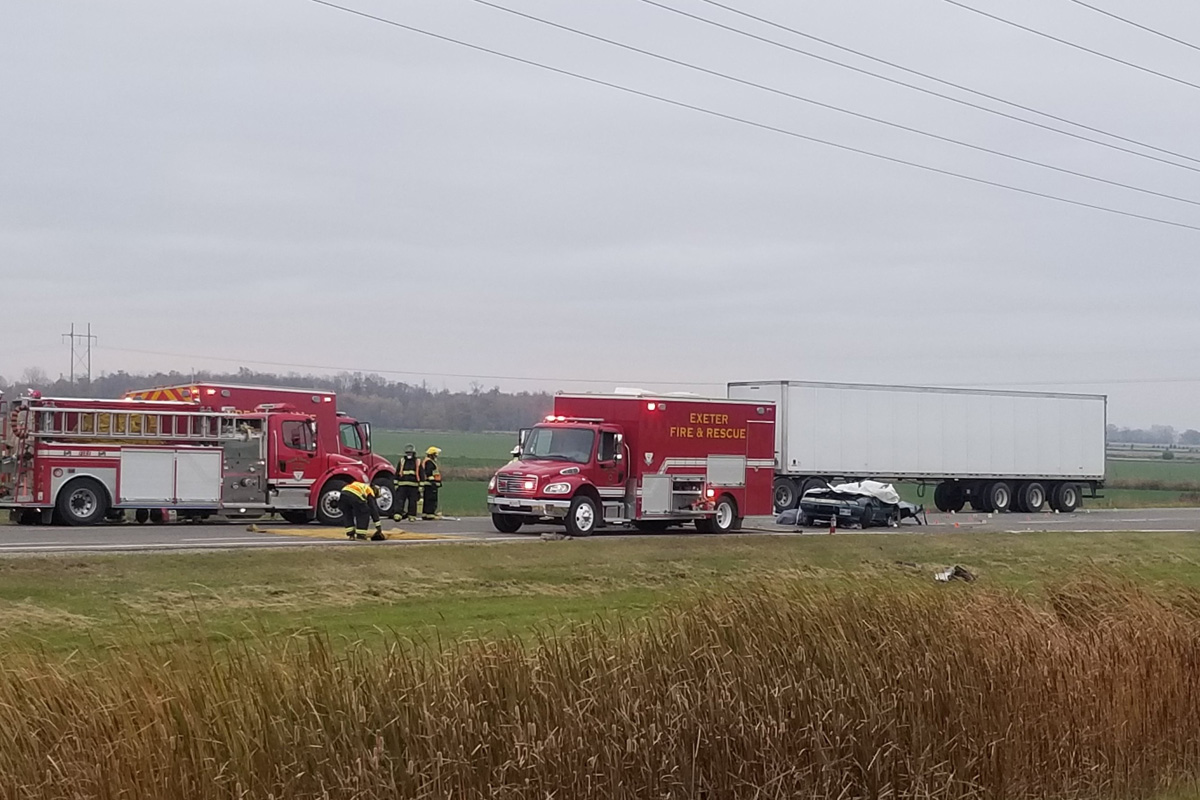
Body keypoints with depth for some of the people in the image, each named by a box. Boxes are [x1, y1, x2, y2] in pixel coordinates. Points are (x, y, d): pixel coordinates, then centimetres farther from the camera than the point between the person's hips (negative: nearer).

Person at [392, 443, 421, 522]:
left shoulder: (418, 462, 7)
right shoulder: (401, 461, 10)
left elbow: (421, 475, 8)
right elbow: (397, 474, 13)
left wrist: (420, 487, 3)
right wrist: (396, 485, 6)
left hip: (413, 486, 0)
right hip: (402, 486, 0)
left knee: (412, 502, 3)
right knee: (399, 501, -8)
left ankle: (411, 516, 13)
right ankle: (397, 515, -14)